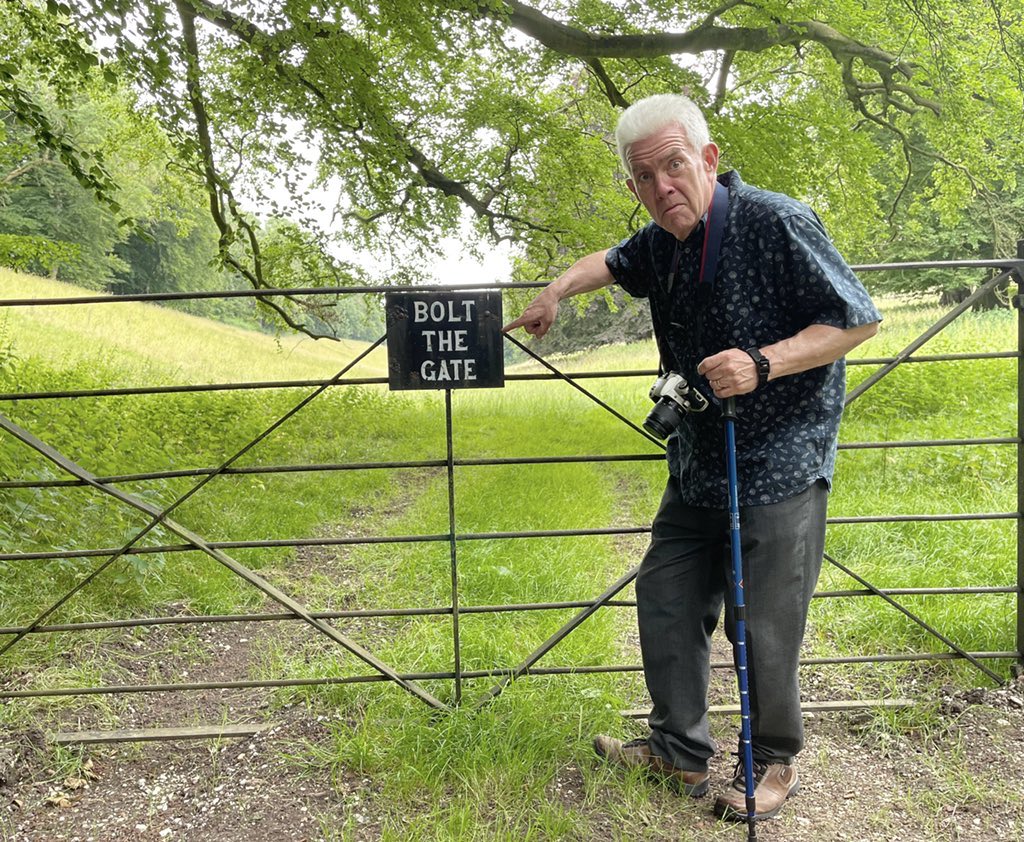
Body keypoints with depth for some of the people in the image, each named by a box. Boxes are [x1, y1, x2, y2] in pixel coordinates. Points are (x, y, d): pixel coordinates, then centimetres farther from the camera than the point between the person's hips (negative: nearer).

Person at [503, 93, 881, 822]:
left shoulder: (775, 222, -16)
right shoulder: (662, 244, 7)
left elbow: (860, 319, -15)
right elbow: (613, 262, 31)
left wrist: (762, 364, -26)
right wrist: (558, 290, 14)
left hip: (779, 468, -8)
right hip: (698, 468, 8)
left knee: (764, 627, -2)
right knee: (665, 601, 13)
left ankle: (774, 763, 24)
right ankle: (680, 750, 30)